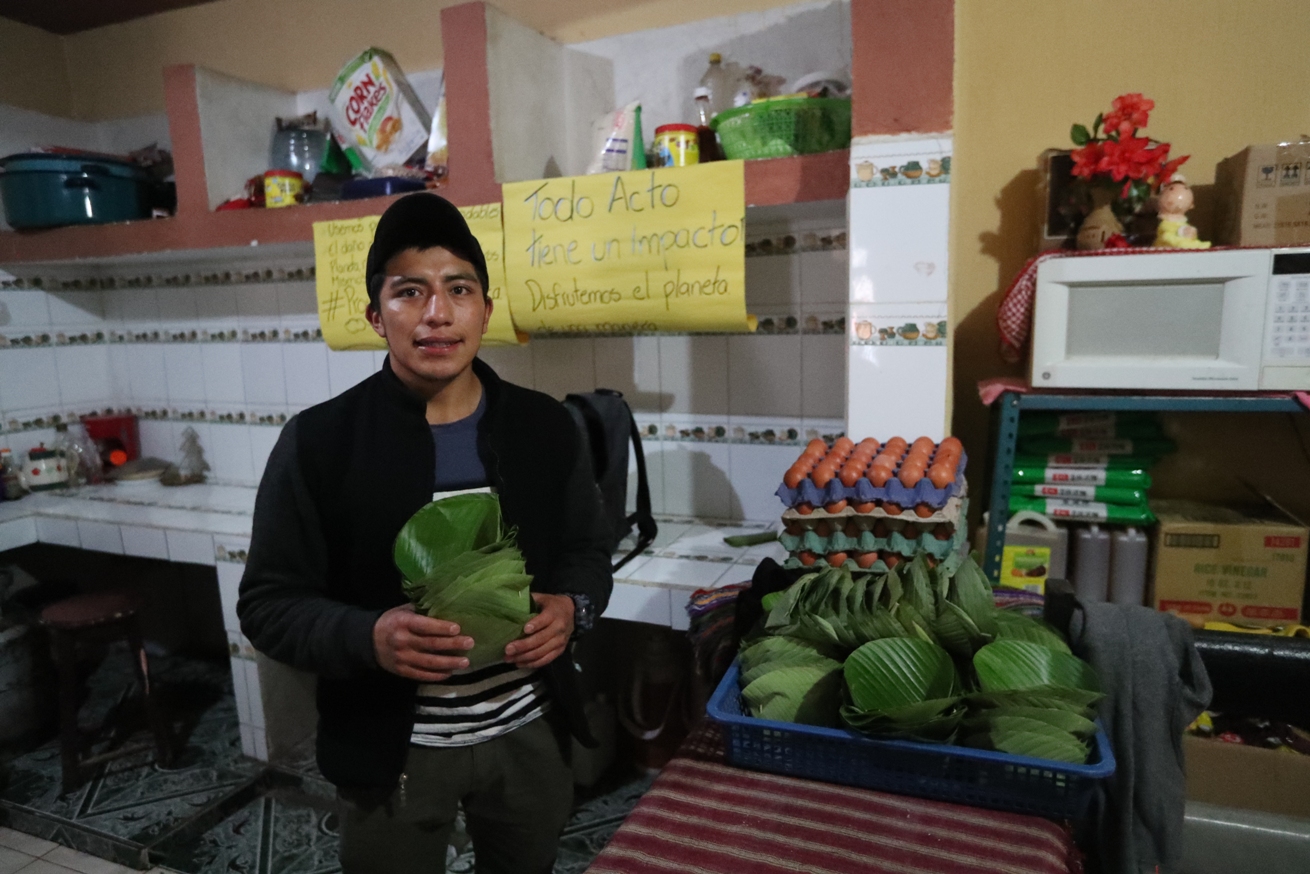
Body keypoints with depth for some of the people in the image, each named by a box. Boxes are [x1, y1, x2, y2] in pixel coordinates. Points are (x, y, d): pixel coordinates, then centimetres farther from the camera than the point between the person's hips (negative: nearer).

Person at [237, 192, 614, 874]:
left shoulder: (544, 425, -4)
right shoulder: (317, 442, -12)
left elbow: (588, 552, 5)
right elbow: (268, 602, -9)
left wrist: (571, 608, -16)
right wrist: (367, 637, -27)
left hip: (530, 731, 3)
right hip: (392, 750, -2)